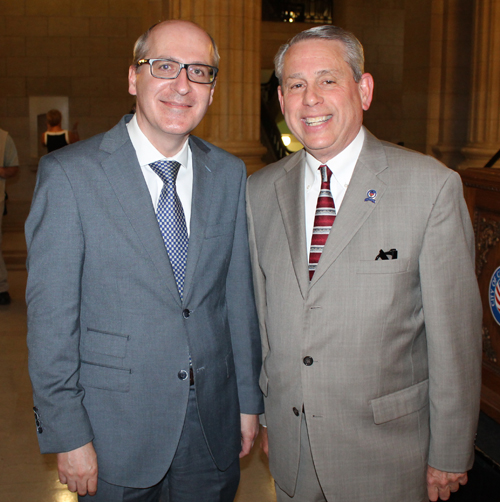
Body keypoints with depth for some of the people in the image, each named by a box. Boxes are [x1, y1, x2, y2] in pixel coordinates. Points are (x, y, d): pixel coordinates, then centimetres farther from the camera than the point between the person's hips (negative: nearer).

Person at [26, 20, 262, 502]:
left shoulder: (229, 174, 2)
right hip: (115, 432, -3)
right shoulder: (69, 173, -11)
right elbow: (51, 314, -11)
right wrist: (66, 435, -10)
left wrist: (249, 399, 9)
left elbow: (240, 294, 6)